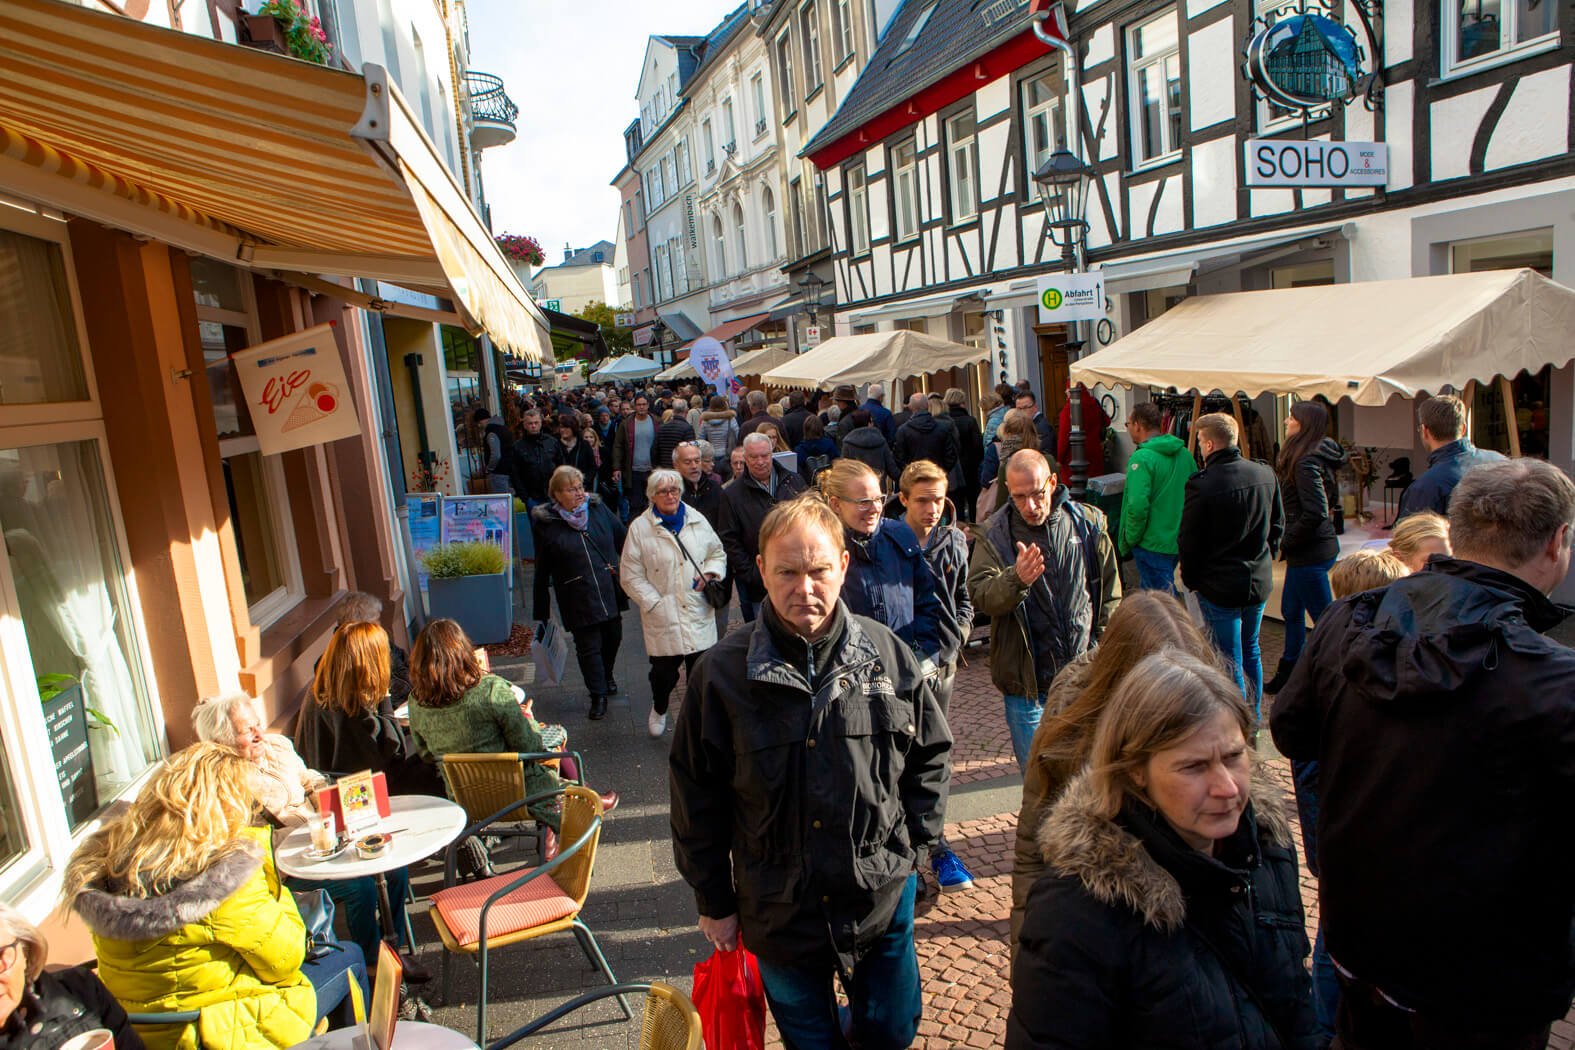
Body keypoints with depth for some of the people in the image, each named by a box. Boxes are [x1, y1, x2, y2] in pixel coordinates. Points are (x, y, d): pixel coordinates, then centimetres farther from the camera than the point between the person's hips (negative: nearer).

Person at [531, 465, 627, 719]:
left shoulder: (598, 509, 1)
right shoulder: (547, 524, -7)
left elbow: (622, 540, 10)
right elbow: (542, 571, -2)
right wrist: (541, 611, 0)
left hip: (610, 591, 4)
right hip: (578, 601, -4)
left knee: (613, 637, 18)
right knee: (588, 646, 3)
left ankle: (607, 676, 46)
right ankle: (598, 695, 20)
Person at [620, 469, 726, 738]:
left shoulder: (697, 520, 7)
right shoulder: (640, 528, -4)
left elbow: (718, 553, 18)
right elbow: (631, 576, -3)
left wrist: (710, 573, -3)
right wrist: (655, 603, -10)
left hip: (699, 613, 3)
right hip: (663, 617, -2)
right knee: (664, 672, 7)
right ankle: (659, 710, 39)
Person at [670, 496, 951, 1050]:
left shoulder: (887, 654, -8)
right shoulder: (724, 672, -13)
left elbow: (931, 754, 5)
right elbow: (697, 797, -5)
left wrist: (911, 844, 1)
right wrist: (714, 901, 0)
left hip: (883, 899, 1)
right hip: (777, 910, -1)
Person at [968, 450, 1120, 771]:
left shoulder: (1088, 524, 1)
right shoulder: (994, 534, -6)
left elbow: (1110, 595, 11)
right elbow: (980, 596, -19)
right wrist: (1016, 579, -38)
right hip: (1027, 684, -2)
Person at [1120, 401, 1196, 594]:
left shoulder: (1141, 458, -19)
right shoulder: (1184, 453, 6)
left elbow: (1138, 506, -26)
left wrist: (1130, 540, -12)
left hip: (1152, 545, -8)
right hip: (1178, 541, 8)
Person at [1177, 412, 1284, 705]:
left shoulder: (1201, 484, -21)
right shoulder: (1266, 474, -2)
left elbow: (1188, 541, -14)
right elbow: (1278, 526, 10)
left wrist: (1191, 579, 1)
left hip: (1220, 586, -6)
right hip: (1259, 581, 6)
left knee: (1230, 661, 5)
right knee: (1251, 651, 22)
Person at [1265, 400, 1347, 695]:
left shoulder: (1306, 463, -21)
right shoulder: (1317, 458, 9)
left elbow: (1315, 513, -27)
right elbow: (1331, 500, 20)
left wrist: (1287, 543, -15)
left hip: (1310, 552, -11)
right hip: (1316, 547, 11)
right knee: (1291, 612, 21)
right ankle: (1287, 675, 34)